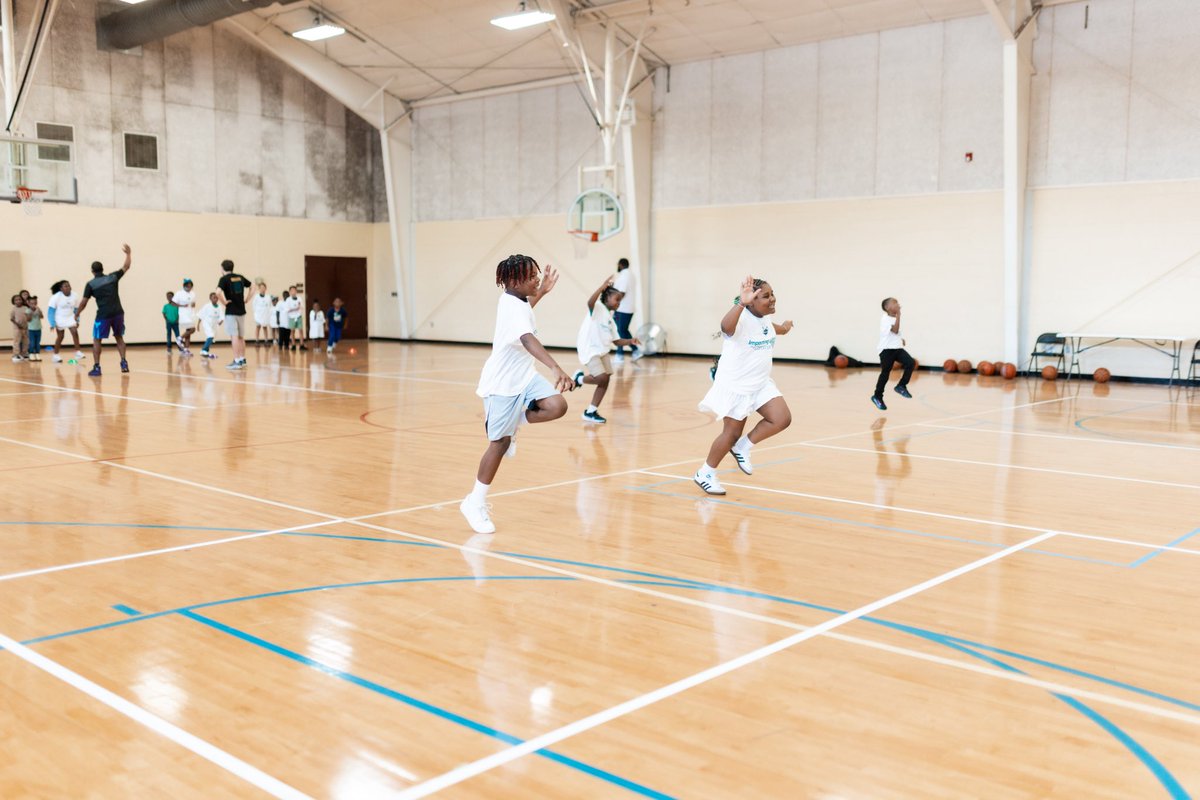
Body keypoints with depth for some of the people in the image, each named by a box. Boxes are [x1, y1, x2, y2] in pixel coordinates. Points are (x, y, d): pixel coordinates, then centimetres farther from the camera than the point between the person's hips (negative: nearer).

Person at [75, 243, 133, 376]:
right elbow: (126, 266, 18)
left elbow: (84, 302, 2)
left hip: (103, 315, -3)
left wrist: (77, 314, 17)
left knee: (97, 340, 8)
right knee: (119, 337, 19)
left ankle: (96, 368, 2)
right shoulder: (113, 277, 6)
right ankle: (124, 363, 8)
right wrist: (128, 253, 32)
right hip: (118, 313, 3)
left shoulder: (90, 284, 0)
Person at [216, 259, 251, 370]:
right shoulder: (240, 277, 9)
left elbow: (218, 292, -26)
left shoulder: (224, 279, -9)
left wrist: (224, 302, -12)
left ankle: (237, 361, -8)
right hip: (241, 310, 6)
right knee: (241, 337, 14)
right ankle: (242, 360, 19)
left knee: (234, 336, -6)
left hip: (231, 311, -6)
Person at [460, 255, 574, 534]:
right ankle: (475, 503, 13)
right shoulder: (515, 308, -24)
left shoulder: (511, 300, 5)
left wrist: (541, 292, 26)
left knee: (557, 406, -15)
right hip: (502, 383, -8)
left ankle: (511, 424, 10)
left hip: (523, 377, 8)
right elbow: (528, 340, -44)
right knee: (500, 443, -1)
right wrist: (556, 368, -57)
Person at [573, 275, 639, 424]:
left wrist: (630, 341, 3)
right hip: (590, 350, -9)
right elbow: (590, 302, -32)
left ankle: (591, 412, 14)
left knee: (604, 381, 3)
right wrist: (603, 287, -36)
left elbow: (616, 341, 19)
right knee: (602, 378, -19)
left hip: (603, 351, 9)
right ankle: (580, 378, 11)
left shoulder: (610, 318, 18)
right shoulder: (597, 308, -6)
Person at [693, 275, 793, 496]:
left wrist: (782, 328, 48)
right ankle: (705, 474, 23)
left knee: (782, 419, -8)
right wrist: (741, 303, -66)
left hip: (761, 383, 8)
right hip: (736, 385, -8)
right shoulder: (742, 319, -25)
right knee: (732, 433, 3)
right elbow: (726, 326, -51)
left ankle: (742, 448, 12)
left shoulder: (765, 318, 2)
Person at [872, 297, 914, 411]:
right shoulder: (885, 319, -14)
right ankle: (877, 397, 13)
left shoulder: (895, 318, 13)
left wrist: (900, 340, 11)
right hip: (886, 350, -7)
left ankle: (901, 386, -1)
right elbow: (895, 330, -28)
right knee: (885, 373, -3)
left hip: (897, 348, 7)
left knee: (911, 363, -14)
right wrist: (898, 314, -25)